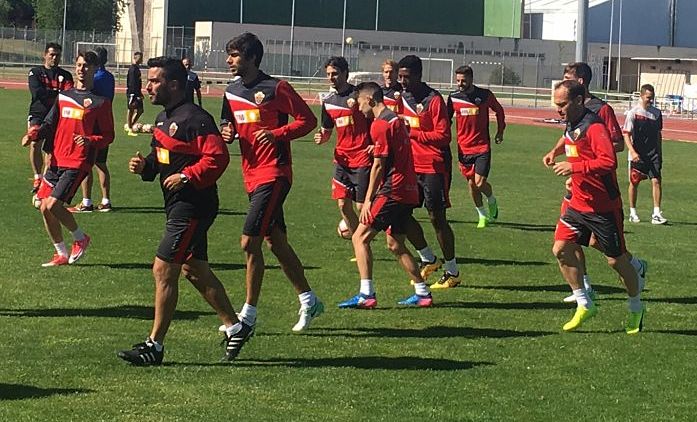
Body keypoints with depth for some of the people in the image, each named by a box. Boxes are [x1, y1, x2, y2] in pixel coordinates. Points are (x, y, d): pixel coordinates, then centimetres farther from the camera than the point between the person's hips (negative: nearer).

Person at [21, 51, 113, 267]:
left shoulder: (100, 101, -2)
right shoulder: (63, 96, 15)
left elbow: (108, 135, -2)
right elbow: (50, 124, 17)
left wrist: (90, 140, -21)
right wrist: (34, 133, -3)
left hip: (78, 162, -6)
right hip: (57, 160, 6)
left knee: (53, 204, -17)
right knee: (44, 206, 4)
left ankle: (80, 238, 7)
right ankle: (61, 254, 19)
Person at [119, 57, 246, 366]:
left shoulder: (195, 118, -17)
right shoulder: (163, 118, 14)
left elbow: (218, 157, -23)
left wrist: (186, 176, -25)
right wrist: (145, 166, 3)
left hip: (193, 207, -10)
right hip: (178, 205, 10)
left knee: (163, 270, -8)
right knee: (195, 270, 16)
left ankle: (155, 345, -2)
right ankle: (235, 327, 27)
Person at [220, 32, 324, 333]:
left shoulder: (276, 88, -11)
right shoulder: (232, 91, 10)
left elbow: (308, 119, -9)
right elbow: (227, 124, 22)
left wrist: (276, 134, -22)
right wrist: (226, 132, -1)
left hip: (273, 175, -8)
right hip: (251, 175, 8)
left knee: (249, 242, -11)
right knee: (276, 242, 14)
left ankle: (248, 314, -3)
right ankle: (308, 301, 26)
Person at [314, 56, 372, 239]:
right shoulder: (328, 102, 10)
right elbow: (327, 130, 20)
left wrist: (376, 144, -16)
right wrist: (321, 137, -3)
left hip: (362, 158, -6)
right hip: (342, 159, 6)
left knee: (362, 206, -6)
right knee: (343, 204, 3)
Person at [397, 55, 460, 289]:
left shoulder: (434, 100, -12)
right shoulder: (402, 98, 10)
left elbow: (443, 136, -17)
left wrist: (412, 133, -21)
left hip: (434, 167, -7)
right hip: (411, 166, 7)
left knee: (437, 217, -4)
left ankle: (452, 272, 7)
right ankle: (428, 260, 21)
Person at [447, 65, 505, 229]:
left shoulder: (485, 95, -6)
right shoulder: (453, 97, -1)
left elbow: (499, 110, 13)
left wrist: (500, 131, 11)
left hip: (482, 146, -3)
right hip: (463, 148, 3)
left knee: (480, 182, -13)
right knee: (471, 184, 7)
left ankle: (492, 201, 19)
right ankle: (482, 215, 25)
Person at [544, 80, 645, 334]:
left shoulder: (594, 126, -21)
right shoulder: (572, 124, 6)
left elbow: (609, 161, -33)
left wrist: (574, 166, -31)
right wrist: (557, 153, 14)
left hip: (604, 208, -8)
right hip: (578, 205, 8)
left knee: (617, 260, 4)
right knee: (561, 249, -4)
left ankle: (636, 309, 26)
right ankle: (584, 305, 8)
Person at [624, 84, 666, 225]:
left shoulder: (656, 113, 7)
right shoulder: (633, 113, -7)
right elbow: (626, 134, -9)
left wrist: (660, 153, 17)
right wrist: (633, 152, -20)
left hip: (653, 154, 3)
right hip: (637, 154, -3)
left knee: (656, 181, -8)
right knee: (634, 182, 7)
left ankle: (656, 214, -10)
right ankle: (633, 212, 21)